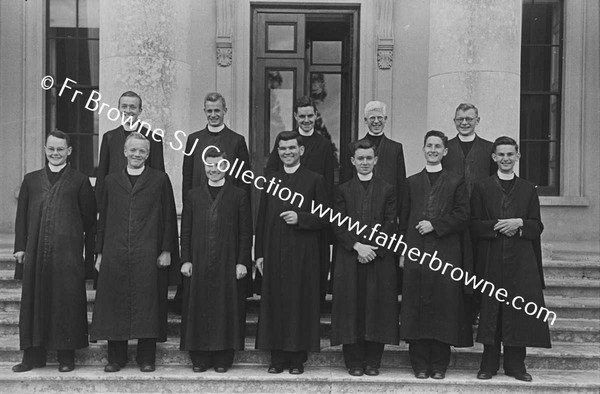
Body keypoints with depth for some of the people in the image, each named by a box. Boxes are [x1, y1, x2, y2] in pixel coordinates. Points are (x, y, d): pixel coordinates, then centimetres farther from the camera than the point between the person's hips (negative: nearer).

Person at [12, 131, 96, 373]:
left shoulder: (80, 181, 4)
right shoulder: (31, 180, 13)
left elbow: (90, 220, 3)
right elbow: (21, 216, 13)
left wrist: (91, 254, -1)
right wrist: (20, 247, 5)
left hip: (68, 253, -3)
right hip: (36, 253, 3)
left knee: (67, 303, 1)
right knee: (34, 301, 7)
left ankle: (66, 357, 12)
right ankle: (33, 355, 18)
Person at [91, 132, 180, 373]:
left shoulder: (160, 180, 5)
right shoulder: (111, 181, 13)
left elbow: (168, 217, 3)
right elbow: (103, 218, 14)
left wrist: (166, 250, -3)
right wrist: (99, 252, 9)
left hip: (148, 256, -2)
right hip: (114, 256, 3)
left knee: (147, 305, 1)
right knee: (115, 305, 5)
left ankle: (146, 357, 12)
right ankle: (116, 357, 16)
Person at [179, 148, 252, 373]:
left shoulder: (239, 196, 4)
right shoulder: (193, 196, 10)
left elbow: (246, 233, 1)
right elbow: (186, 231, 10)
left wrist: (242, 262, -6)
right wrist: (186, 260, 1)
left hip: (228, 265, -2)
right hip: (198, 265, 2)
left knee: (226, 311, 2)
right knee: (199, 310, 4)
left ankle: (223, 358, 12)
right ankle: (200, 358, 14)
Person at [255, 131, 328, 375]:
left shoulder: (315, 180, 3)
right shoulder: (270, 180, 11)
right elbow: (262, 219, 10)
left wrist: (300, 217, -16)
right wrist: (259, 254, 5)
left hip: (302, 254, -2)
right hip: (274, 253, 3)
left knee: (300, 303, 0)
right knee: (275, 303, 4)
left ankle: (298, 358, 12)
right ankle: (278, 357, 14)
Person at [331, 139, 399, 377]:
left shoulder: (387, 190, 9)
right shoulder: (343, 190, 9)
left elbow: (391, 224, 1)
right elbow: (338, 225, 2)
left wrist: (373, 248, -11)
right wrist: (357, 246, -12)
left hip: (380, 258, 0)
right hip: (349, 258, 0)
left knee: (377, 309, 1)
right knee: (351, 308, 1)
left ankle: (373, 361, 11)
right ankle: (354, 361, 10)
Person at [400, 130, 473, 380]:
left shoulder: (456, 182, 8)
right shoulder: (412, 183, 13)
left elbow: (463, 216, -1)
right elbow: (404, 218, 9)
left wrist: (435, 225, -11)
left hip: (446, 253, -1)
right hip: (416, 251, 2)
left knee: (444, 307, 0)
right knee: (417, 307, 1)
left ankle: (439, 364, 9)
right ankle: (420, 363, 9)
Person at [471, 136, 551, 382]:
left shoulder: (528, 189, 11)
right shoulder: (481, 188, 6)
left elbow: (537, 226, 7)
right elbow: (474, 225, 1)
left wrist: (519, 223, -12)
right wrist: (498, 226, -14)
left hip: (521, 260, 1)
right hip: (491, 259, -1)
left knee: (519, 309, 1)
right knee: (490, 311, 1)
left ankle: (515, 364, 13)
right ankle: (489, 364, 12)